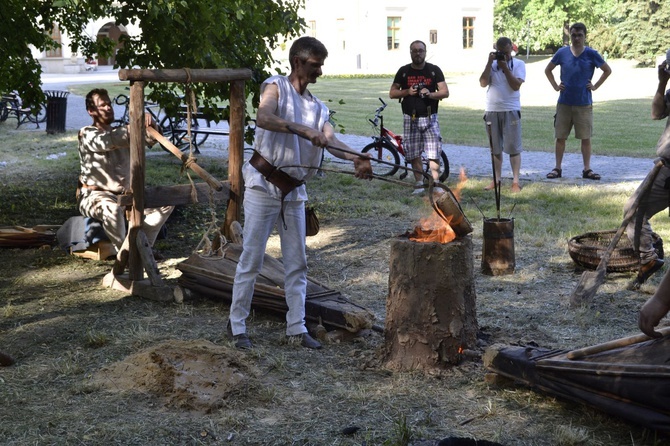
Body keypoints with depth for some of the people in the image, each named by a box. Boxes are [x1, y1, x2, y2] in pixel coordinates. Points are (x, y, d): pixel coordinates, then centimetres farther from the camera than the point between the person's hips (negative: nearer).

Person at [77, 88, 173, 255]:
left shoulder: (122, 133, 14)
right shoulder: (87, 134, -3)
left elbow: (150, 139, 1)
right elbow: (106, 141, -26)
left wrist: (150, 123, -22)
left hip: (125, 195, 7)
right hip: (95, 196, -7)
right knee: (111, 209, -40)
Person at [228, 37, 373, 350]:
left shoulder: (318, 108, 13)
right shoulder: (275, 87, -3)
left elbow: (331, 140, -5)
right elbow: (264, 117, -25)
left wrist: (355, 158, -26)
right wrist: (303, 130, -37)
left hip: (294, 192, 6)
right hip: (263, 185, -6)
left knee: (297, 263, 7)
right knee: (251, 258, -1)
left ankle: (297, 328, 16)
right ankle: (237, 324, 11)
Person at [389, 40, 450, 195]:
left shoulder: (434, 70, 4)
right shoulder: (404, 71, 7)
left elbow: (445, 92, 1)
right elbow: (392, 93, 7)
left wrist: (430, 94, -18)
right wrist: (407, 92, -11)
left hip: (429, 117, -1)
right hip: (410, 118, 1)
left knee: (434, 154, -8)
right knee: (414, 155, 3)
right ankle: (419, 183, 13)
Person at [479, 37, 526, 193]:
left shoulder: (519, 64, 1)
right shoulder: (492, 64, 8)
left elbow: (516, 85, -12)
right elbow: (483, 83, -5)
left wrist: (505, 67, -13)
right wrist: (489, 63, -9)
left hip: (511, 110, -3)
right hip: (492, 110, 3)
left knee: (513, 147, -3)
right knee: (495, 148, 9)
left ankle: (515, 181, 0)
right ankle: (496, 179, 17)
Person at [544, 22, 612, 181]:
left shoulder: (591, 54, -2)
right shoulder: (562, 53, 1)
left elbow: (607, 70, 8)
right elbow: (548, 69, 15)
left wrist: (595, 86, 1)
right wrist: (555, 86, 4)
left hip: (584, 103, -1)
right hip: (564, 102, 1)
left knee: (586, 137, 3)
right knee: (560, 137, 4)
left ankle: (587, 169, 10)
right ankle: (557, 168, 11)